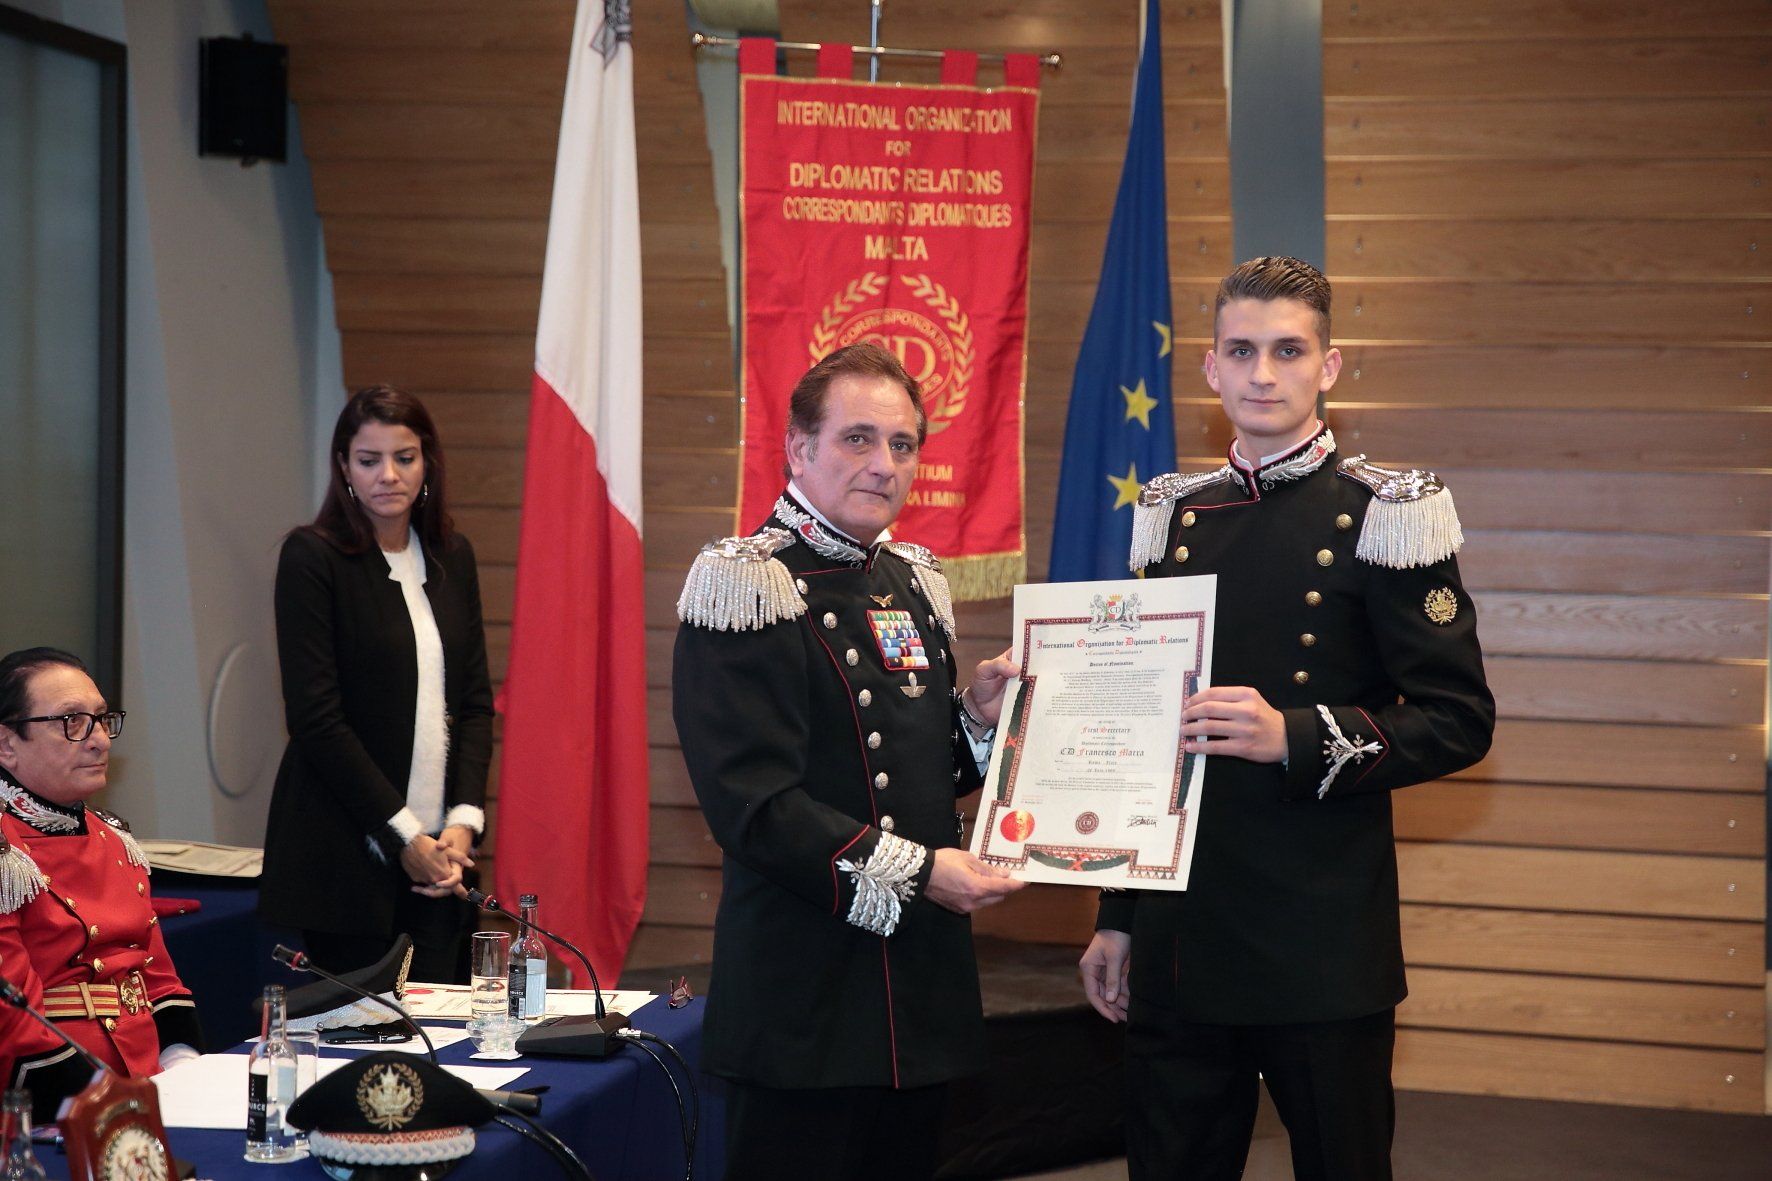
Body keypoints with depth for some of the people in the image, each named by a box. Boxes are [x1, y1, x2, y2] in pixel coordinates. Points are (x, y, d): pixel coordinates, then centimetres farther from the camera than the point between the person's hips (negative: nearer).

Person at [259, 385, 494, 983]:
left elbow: (476, 701, 11)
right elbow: (315, 718, -11)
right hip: (347, 854, -5)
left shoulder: (452, 557, 10)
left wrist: (463, 821, -3)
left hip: (441, 850, 5)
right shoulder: (312, 557, -7)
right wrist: (404, 835, -12)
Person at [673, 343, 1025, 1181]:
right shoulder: (747, 587, -12)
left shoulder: (915, 584, 13)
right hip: (806, 999, -7)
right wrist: (917, 870, -19)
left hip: (922, 985, 8)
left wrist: (978, 717, 1)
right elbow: (751, 805, -19)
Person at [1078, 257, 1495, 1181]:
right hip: (1179, 939, 4)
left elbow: (1459, 721, -8)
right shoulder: (1175, 517, 11)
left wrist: (1296, 737, -22)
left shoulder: (1384, 516, -4)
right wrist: (1117, 918, 14)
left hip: (1324, 949, -4)